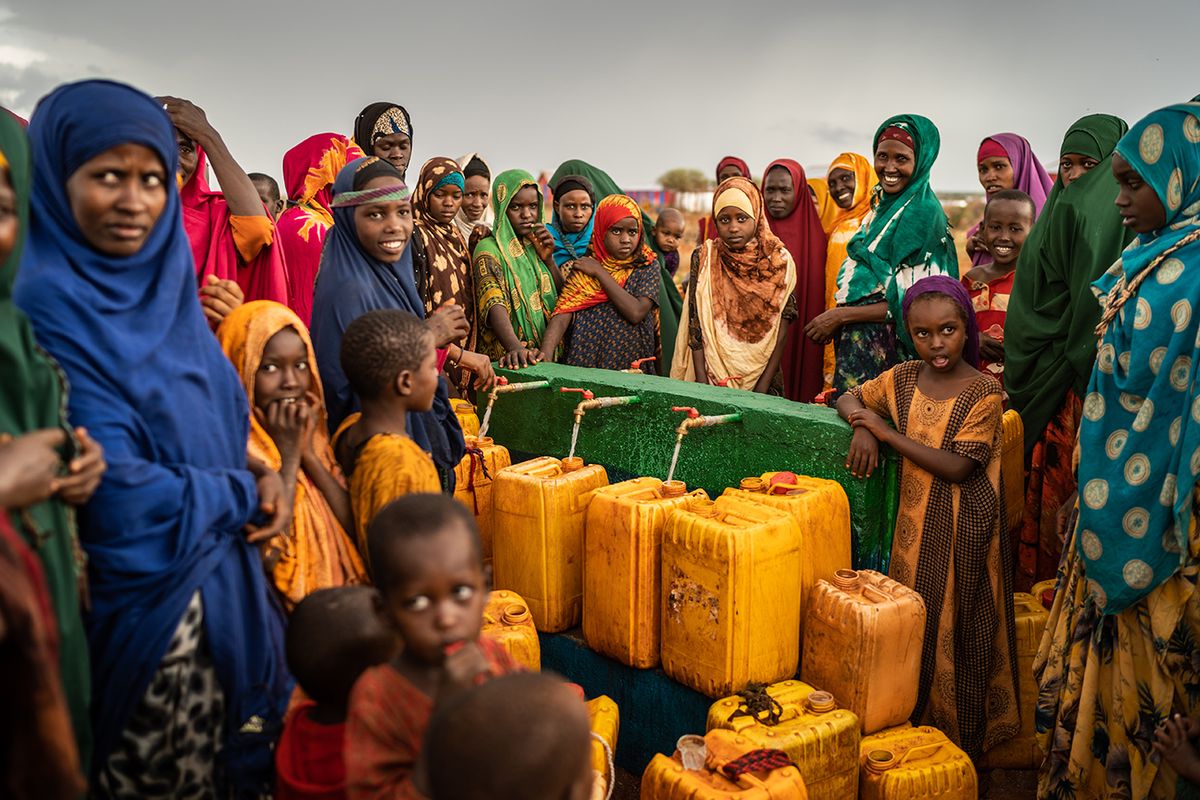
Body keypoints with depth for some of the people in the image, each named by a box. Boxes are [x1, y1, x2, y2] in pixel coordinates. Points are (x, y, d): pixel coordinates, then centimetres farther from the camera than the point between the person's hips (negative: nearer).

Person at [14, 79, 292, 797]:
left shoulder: (162, 282, 4)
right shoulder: (48, 302, -19)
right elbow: (116, 483, -23)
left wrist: (262, 473, -6)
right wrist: (244, 494, -10)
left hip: (223, 569, 7)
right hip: (148, 593, -7)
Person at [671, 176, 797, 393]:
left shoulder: (779, 261, -2)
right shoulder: (704, 259, 0)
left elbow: (781, 334, -4)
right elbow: (695, 326, -3)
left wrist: (762, 388, -12)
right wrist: (702, 383, -11)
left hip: (761, 376, 0)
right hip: (711, 376, 0)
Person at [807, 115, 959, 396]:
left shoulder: (923, 213, -14)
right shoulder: (884, 207, 12)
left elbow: (914, 303, -17)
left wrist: (841, 316, -13)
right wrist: (837, 319, 4)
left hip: (885, 349, -8)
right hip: (857, 341, 8)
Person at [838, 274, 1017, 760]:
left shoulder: (984, 393, -12)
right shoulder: (904, 378, 3)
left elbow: (957, 466, -19)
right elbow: (850, 399, 15)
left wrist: (887, 433, -16)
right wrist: (862, 427, -9)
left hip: (962, 526, -5)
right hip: (915, 520, 5)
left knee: (955, 629, 6)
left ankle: (961, 742, 23)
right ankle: (913, 729, 28)